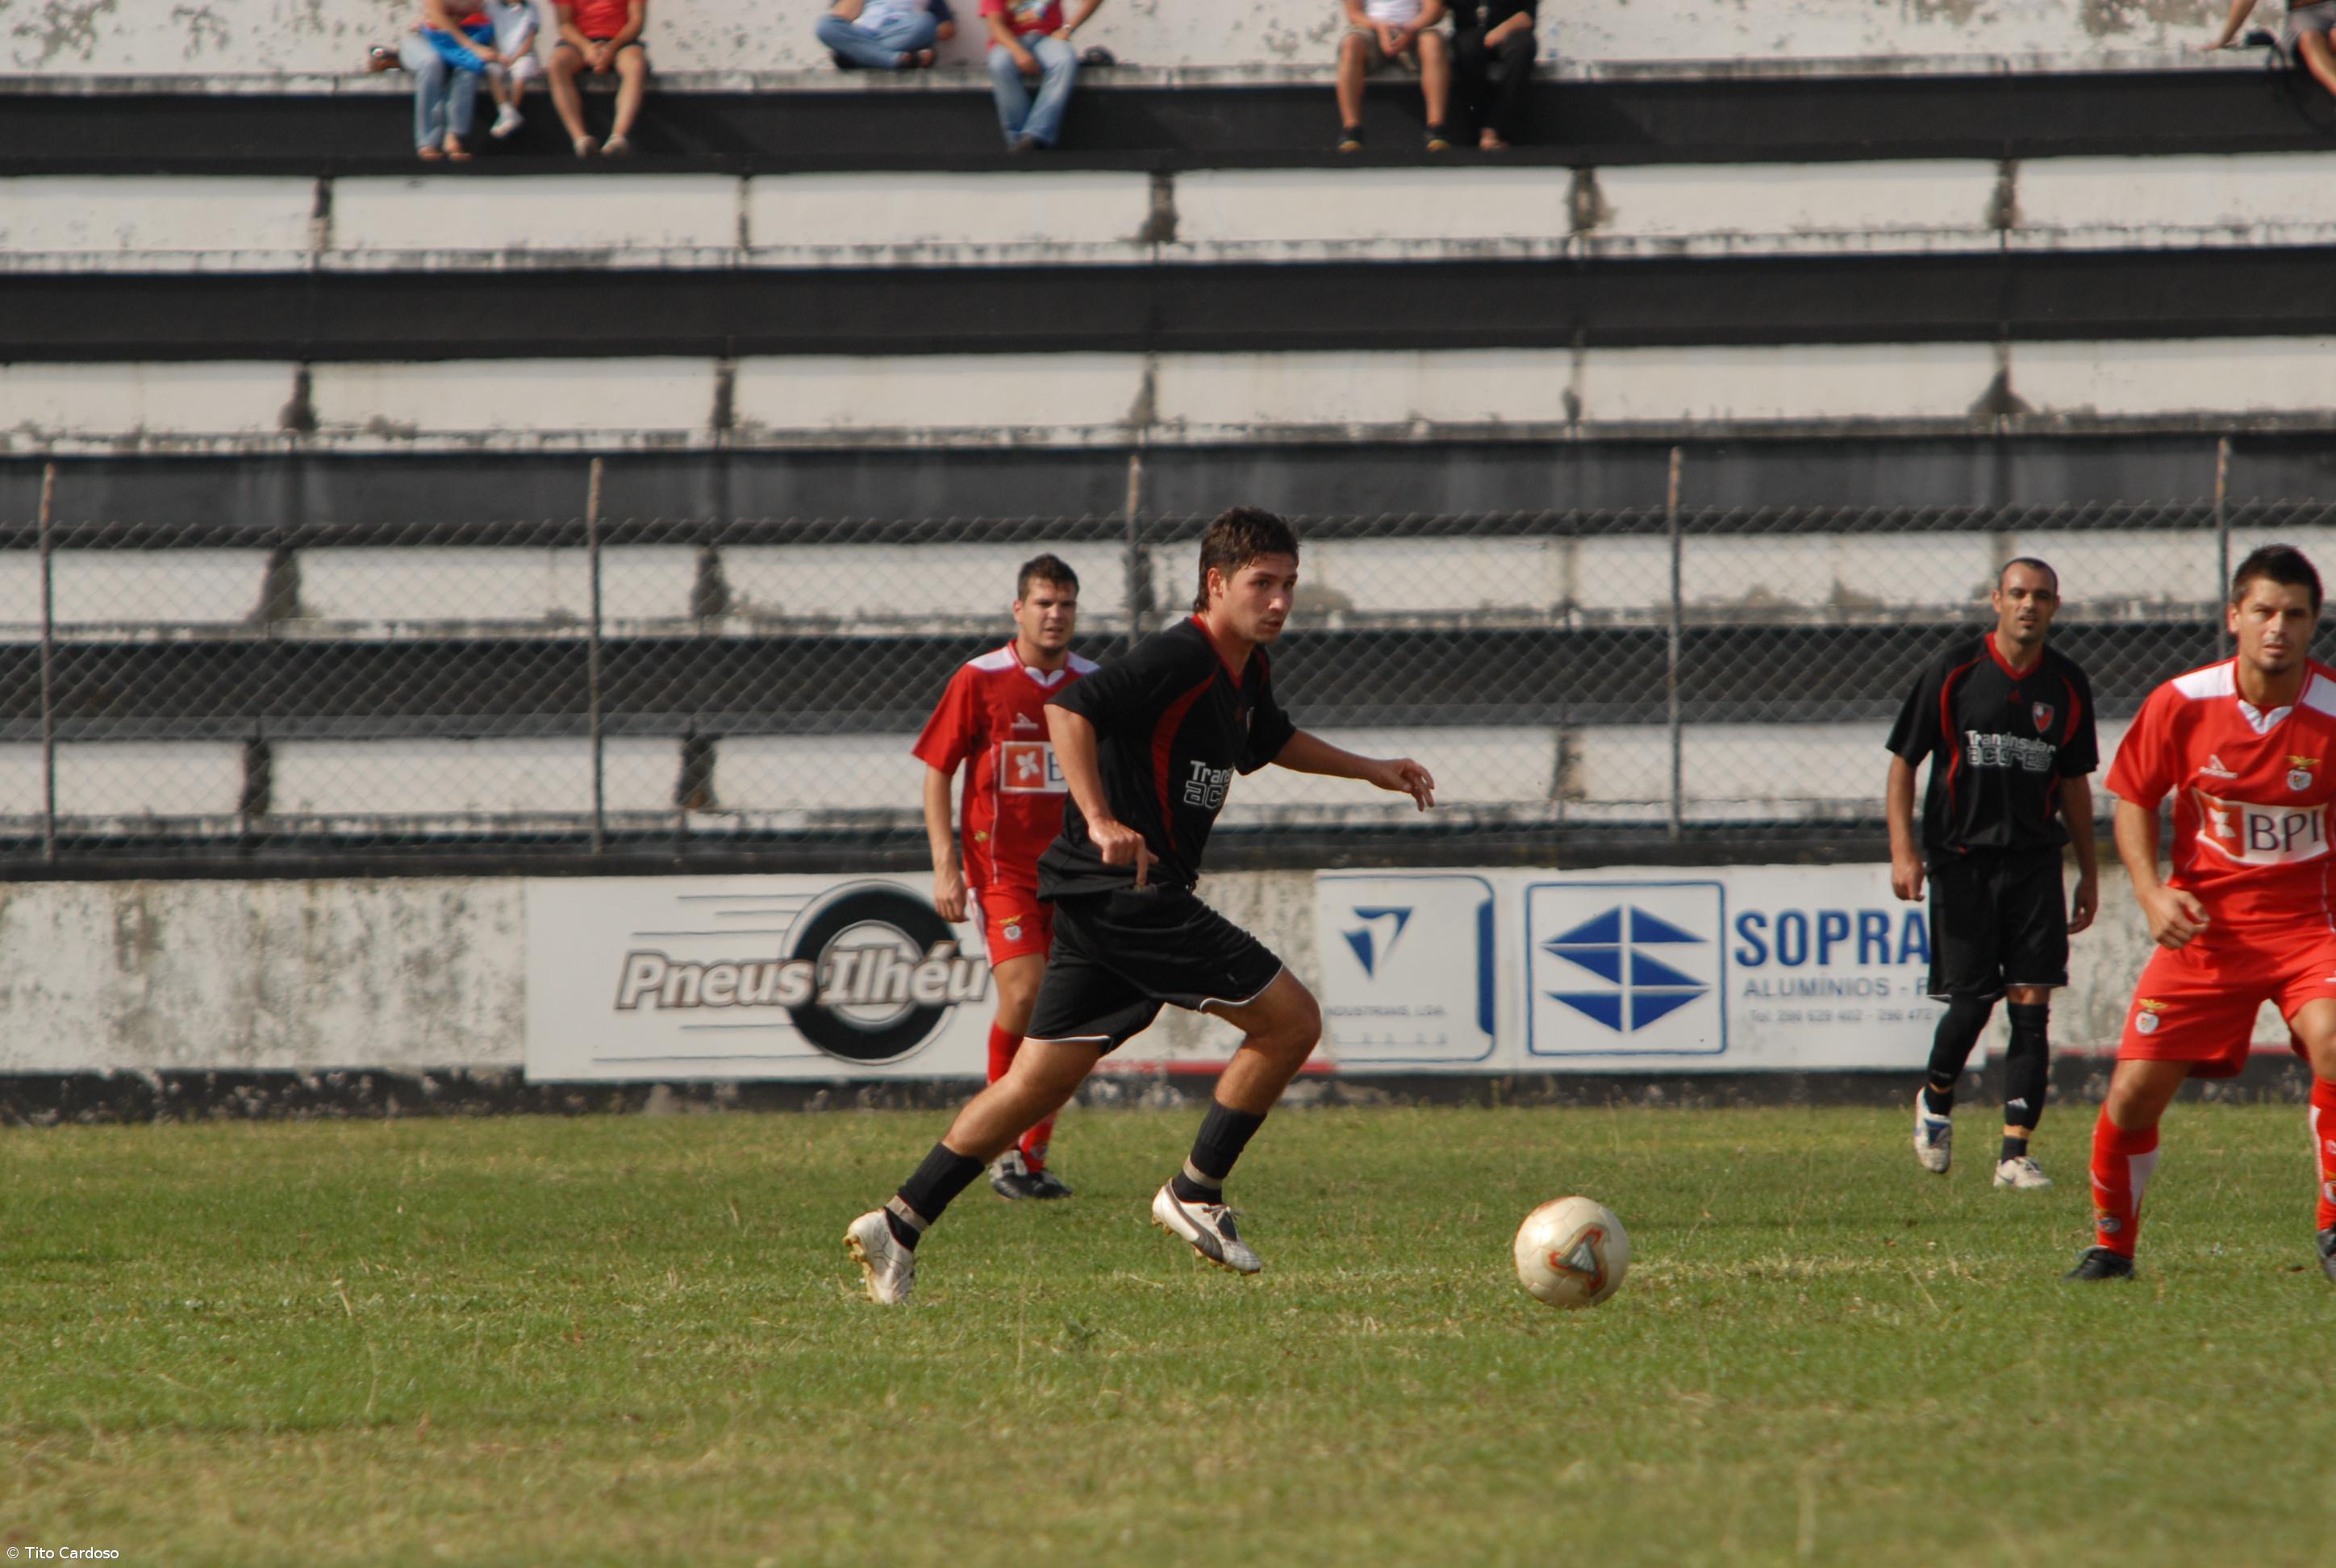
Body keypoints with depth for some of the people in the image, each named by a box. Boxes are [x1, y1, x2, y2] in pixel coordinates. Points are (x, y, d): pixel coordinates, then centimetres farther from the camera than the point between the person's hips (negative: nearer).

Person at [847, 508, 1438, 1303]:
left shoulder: (1248, 671, 16)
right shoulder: (1182, 657, -15)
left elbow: (1269, 739, 38)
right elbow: (1070, 708, -25)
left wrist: (1369, 769, 34)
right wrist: (1100, 820, -33)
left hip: (1107, 898, 10)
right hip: (1127, 887, -10)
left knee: (1040, 1080, 10)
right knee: (1290, 1019, -7)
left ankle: (898, 1224, 8)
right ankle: (1195, 1194, 1)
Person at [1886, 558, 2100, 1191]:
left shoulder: (2067, 686, 7)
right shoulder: (1952, 670, -3)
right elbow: (1903, 762, 1)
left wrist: (2089, 873, 16)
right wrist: (1902, 850, -9)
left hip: (2035, 859, 2)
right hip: (1961, 856, -2)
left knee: (2031, 1005, -7)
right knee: (1971, 1001, -5)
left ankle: (2015, 1153, -5)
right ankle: (1936, 1099, 26)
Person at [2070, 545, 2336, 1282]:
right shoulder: (2183, 703, -8)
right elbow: (2134, 798, 6)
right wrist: (2152, 894, -7)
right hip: (2204, 921, 2)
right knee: (2135, 1090, -4)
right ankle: (2112, 1242, 22)